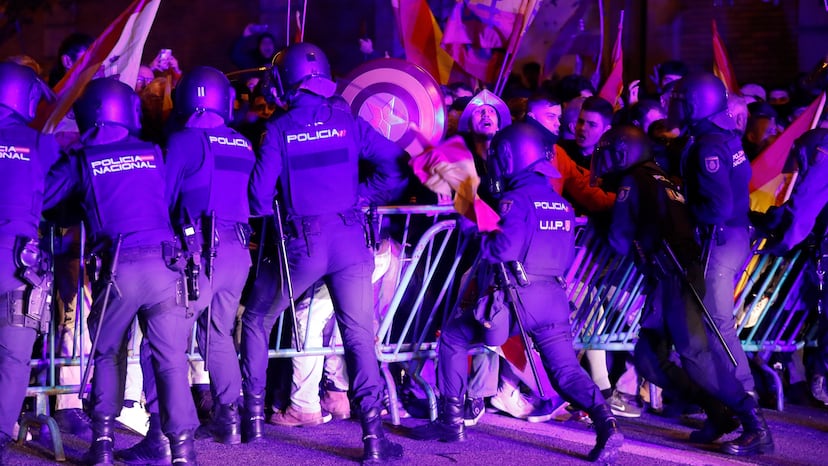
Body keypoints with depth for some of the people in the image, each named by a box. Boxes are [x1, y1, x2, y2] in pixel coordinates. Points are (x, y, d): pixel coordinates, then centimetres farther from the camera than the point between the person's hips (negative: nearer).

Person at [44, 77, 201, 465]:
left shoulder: (80, 161, 7)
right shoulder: (153, 155, 12)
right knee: (171, 359, 1)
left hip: (118, 269, -1)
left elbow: (39, 198, 12)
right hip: (164, 264, 1)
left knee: (108, 354, 19)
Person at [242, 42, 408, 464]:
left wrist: (271, 218, 12)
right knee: (359, 334, 3)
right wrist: (364, 198, 8)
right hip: (350, 242, 2)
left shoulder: (278, 130, -3)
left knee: (257, 320, 20)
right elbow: (397, 166, -2)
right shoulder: (348, 123, 3)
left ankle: (253, 414, 23)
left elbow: (260, 192, -8)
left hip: (301, 245, -1)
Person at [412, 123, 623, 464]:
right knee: (566, 369, 5)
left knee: (453, 336, 13)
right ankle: (605, 423, -21)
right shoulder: (562, 205, 15)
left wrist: (478, 237, 0)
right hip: (555, 297, 6)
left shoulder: (516, 199, -7)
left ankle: (451, 422, 14)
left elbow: (503, 248, -18)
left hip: (518, 298, -6)